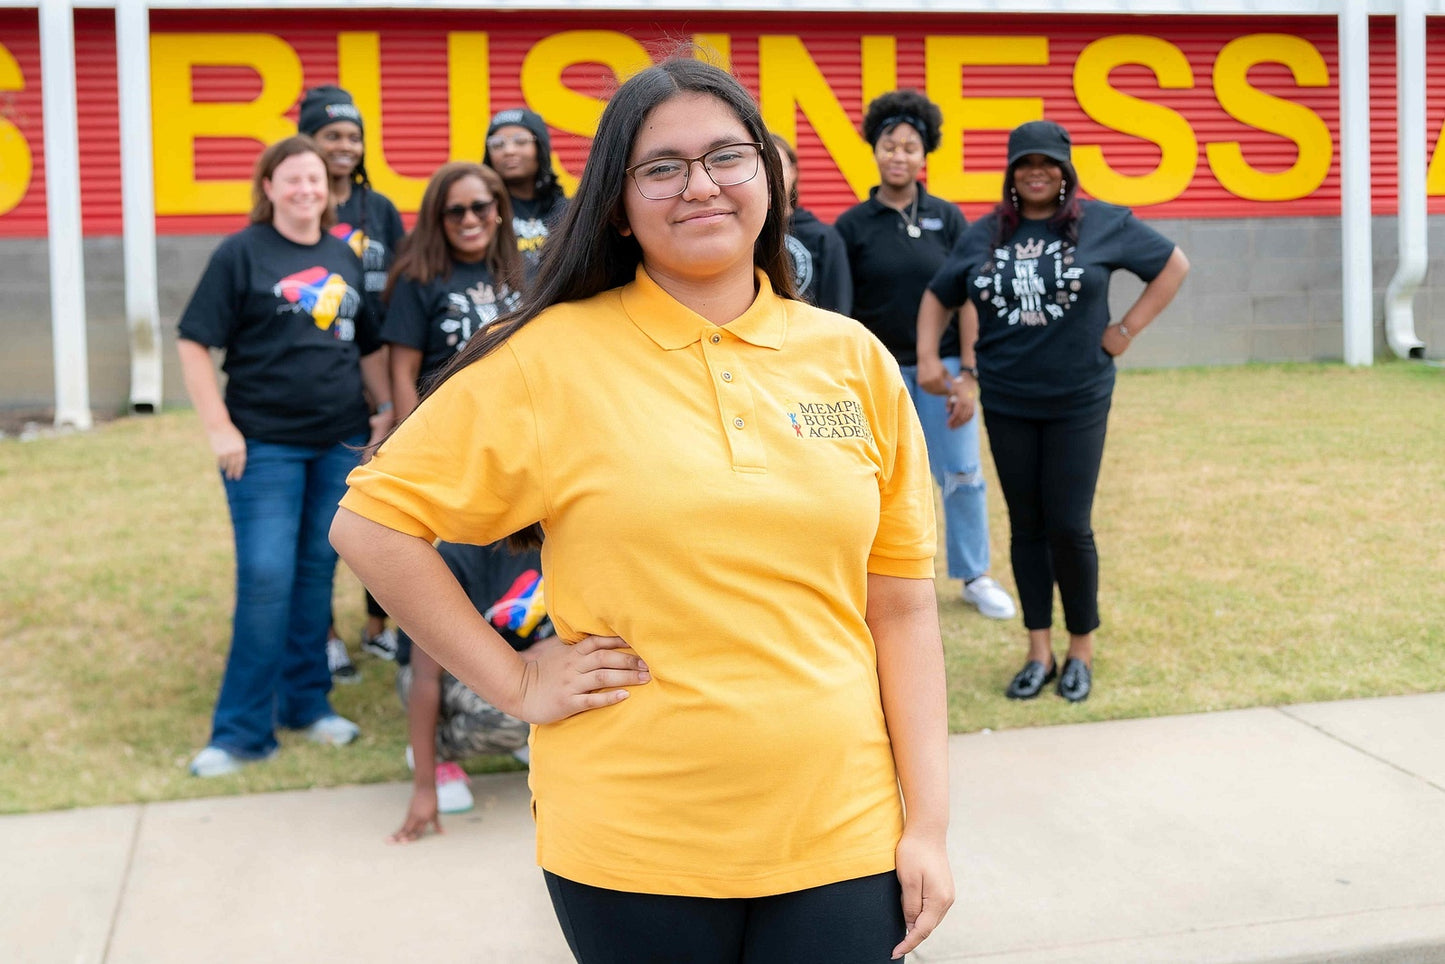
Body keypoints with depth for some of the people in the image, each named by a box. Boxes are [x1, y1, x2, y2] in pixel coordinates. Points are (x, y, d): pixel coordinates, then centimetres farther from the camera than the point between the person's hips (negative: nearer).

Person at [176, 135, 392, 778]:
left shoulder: (343, 256, 11)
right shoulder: (242, 253, -4)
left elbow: (368, 344, 20)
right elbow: (194, 342, -7)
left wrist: (386, 407, 8)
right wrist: (219, 428, -13)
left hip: (341, 442, 5)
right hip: (265, 445, -4)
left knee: (316, 574, 11)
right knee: (266, 580, -6)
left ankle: (306, 703, 24)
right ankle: (241, 731, 5)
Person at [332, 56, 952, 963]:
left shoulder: (853, 359, 3)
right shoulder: (554, 357, -6)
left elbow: (902, 603, 4)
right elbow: (372, 524, -4)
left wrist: (928, 822, 2)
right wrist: (514, 683, -7)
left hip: (841, 839, 2)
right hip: (633, 848, -2)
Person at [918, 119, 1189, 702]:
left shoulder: (1102, 225, -2)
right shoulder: (985, 236, 5)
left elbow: (1173, 265, 6)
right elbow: (938, 297, 17)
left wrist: (1126, 330, -1)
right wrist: (928, 358, 5)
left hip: (1078, 402, -3)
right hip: (1006, 404, 3)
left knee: (1069, 527, -3)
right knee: (1026, 526, 9)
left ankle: (1081, 651, 15)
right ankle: (1039, 653, 19)